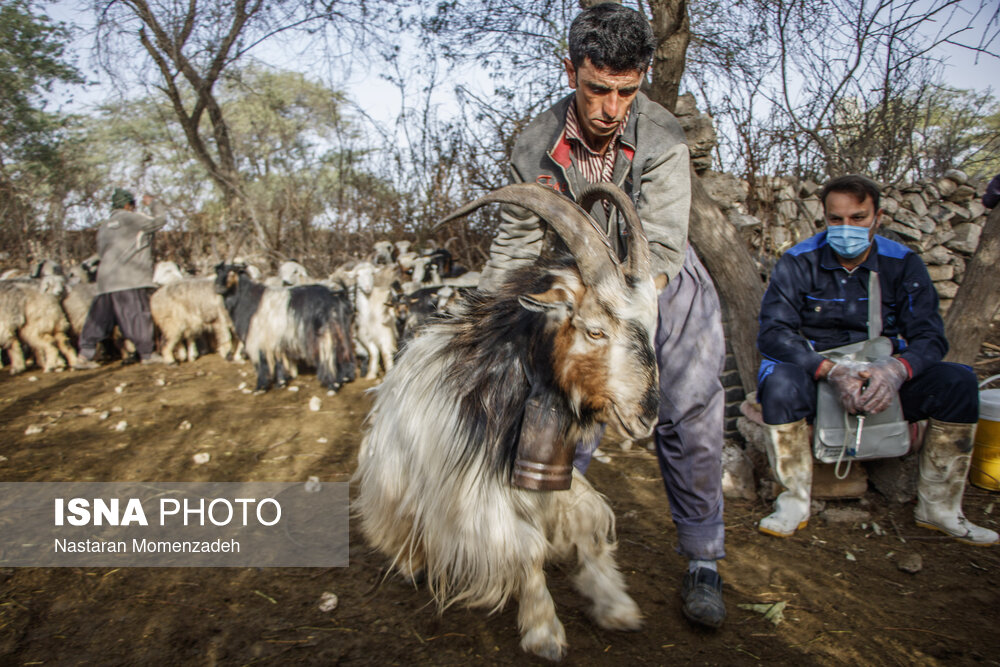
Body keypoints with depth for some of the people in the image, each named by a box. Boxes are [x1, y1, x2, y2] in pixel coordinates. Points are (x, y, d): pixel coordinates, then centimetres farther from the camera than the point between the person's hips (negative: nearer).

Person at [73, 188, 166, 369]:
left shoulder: (104, 228, 22)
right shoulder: (130, 218, -2)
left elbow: (102, 252, 22)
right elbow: (159, 220, 1)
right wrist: (154, 203, 17)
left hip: (106, 280, 7)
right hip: (129, 279, -7)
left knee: (99, 318, 8)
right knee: (138, 315, -2)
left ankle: (84, 356, 6)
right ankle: (147, 354, 2)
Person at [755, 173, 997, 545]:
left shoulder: (903, 264, 0)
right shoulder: (798, 263, -7)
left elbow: (929, 336, -6)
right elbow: (773, 333, -16)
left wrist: (898, 368, -30)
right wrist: (830, 371, -32)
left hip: (883, 376, 3)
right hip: (816, 375, -3)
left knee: (959, 381, -20)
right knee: (779, 381, -35)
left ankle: (938, 509, -5)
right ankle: (794, 502, -18)